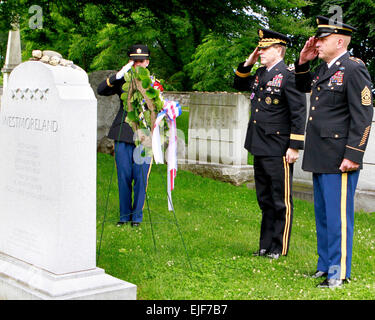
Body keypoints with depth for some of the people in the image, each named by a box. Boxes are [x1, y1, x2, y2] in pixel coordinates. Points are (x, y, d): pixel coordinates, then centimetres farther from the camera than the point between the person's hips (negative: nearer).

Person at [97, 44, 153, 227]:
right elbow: (101, 90, -4)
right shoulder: (123, 81, 10)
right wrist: (118, 76, -13)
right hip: (123, 135, 1)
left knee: (140, 178, -1)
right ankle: (124, 215, 18)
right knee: (124, 177, 5)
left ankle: (137, 216, 13)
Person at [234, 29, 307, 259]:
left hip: (278, 151, -9)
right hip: (260, 148, 9)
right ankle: (266, 246, 25)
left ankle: (279, 249, 11)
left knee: (281, 202, 2)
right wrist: (247, 64, 12)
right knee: (265, 201, 16)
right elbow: (240, 85, 29)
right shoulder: (260, 74, 12)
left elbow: (299, 113, -15)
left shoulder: (288, 75, -13)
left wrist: (295, 146, -17)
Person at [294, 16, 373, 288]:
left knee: (338, 216, -3)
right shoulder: (323, 69, 14)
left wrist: (353, 155, -20)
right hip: (320, 157, 9)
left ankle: (339, 273, 6)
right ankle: (325, 266, 27)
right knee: (322, 214, 16)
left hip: (339, 160, -9)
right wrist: (303, 62, 16)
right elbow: (303, 87, 35)